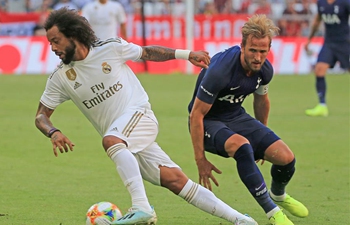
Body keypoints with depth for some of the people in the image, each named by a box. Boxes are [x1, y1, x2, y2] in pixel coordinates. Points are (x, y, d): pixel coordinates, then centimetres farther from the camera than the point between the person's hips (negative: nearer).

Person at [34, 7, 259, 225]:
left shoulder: (110, 48, -5)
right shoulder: (60, 78, 2)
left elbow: (147, 52, 10)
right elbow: (41, 115, 6)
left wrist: (187, 54, 9)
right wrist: (54, 133, -16)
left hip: (139, 115, -3)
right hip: (124, 145, 3)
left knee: (110, 140, -35)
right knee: (175, 180, -7)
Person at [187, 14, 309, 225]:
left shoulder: (265, 70, -11)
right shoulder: (220, 70, -33)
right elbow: (196, 114, -25)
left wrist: (262, 136, 26)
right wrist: (200, 160, -22)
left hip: (237, 117, 6)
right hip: (208, 121, -6)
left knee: (286, 158, -10)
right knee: (241, 145, -38)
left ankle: (278, 195, 28)